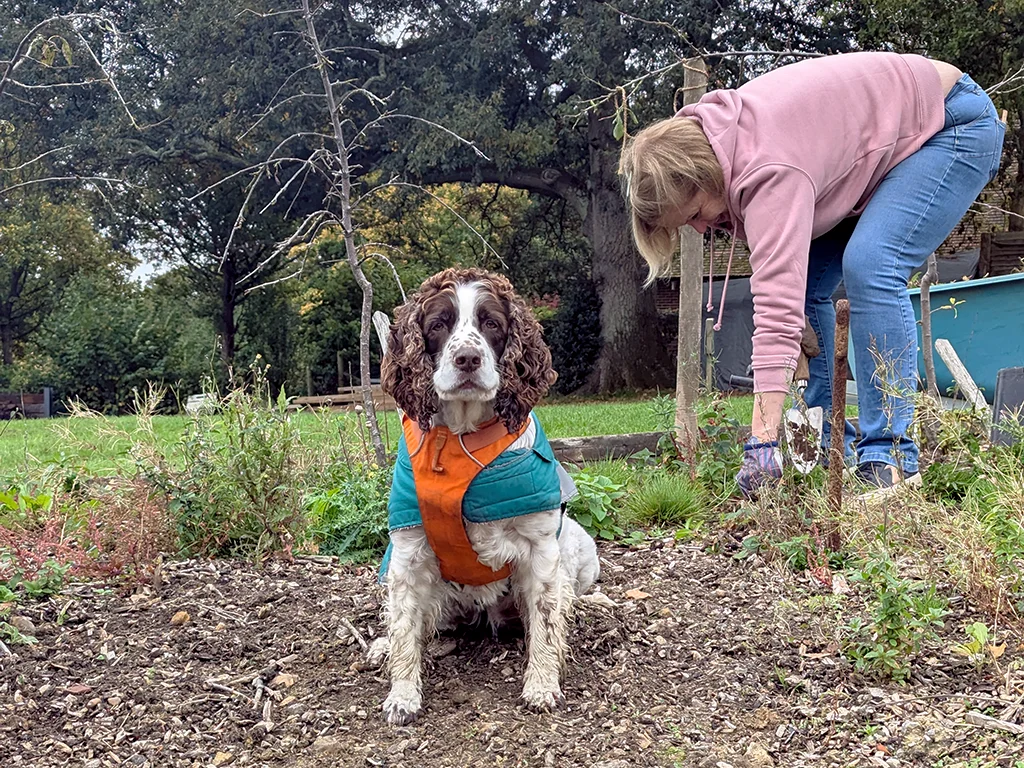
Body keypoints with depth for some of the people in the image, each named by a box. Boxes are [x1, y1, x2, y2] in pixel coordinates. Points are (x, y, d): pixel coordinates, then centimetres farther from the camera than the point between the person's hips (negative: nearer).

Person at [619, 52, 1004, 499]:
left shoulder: (769, 168, -38)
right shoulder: (702, 141, -10)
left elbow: (777, 308, -46)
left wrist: (762, 446, -50)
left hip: (955, 124, -9)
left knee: (869, 266, -30)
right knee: (807, 283, -2)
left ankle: (889, 462, -27)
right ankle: (829, 455, 2)